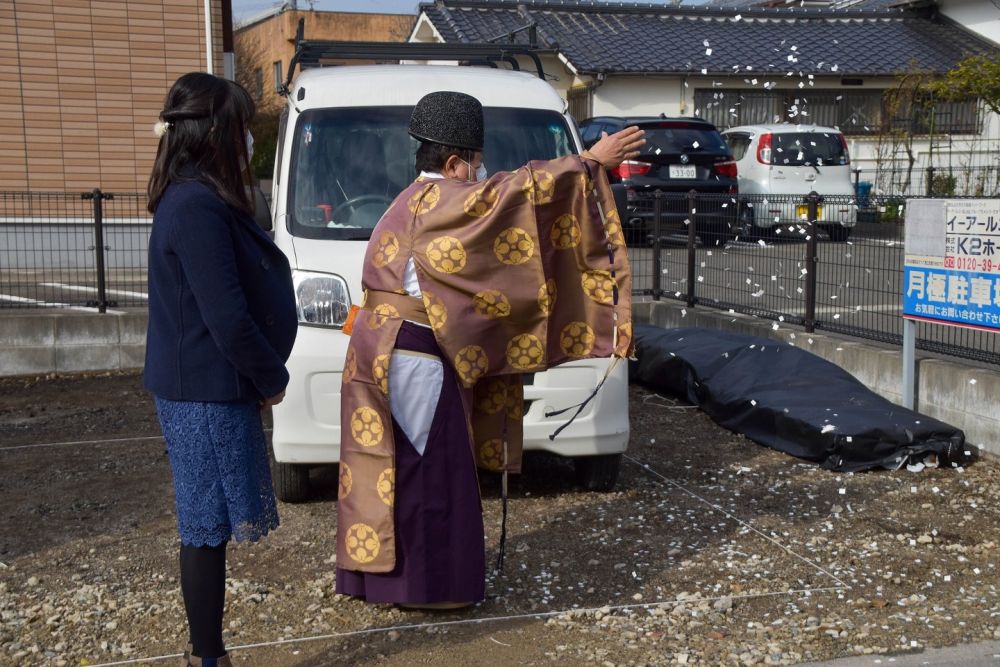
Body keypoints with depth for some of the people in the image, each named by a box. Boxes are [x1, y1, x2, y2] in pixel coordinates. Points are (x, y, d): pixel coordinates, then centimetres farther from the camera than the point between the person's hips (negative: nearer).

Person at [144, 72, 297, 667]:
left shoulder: (195, 199, 12)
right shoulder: (199, 207, -20)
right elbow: (227, 317, -22)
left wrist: (264, 376, 11)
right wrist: (272, 378, -8)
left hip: (206, 388, 10)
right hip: (207, 393, -10)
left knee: (208, 527, 14)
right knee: (208, 528, 0)